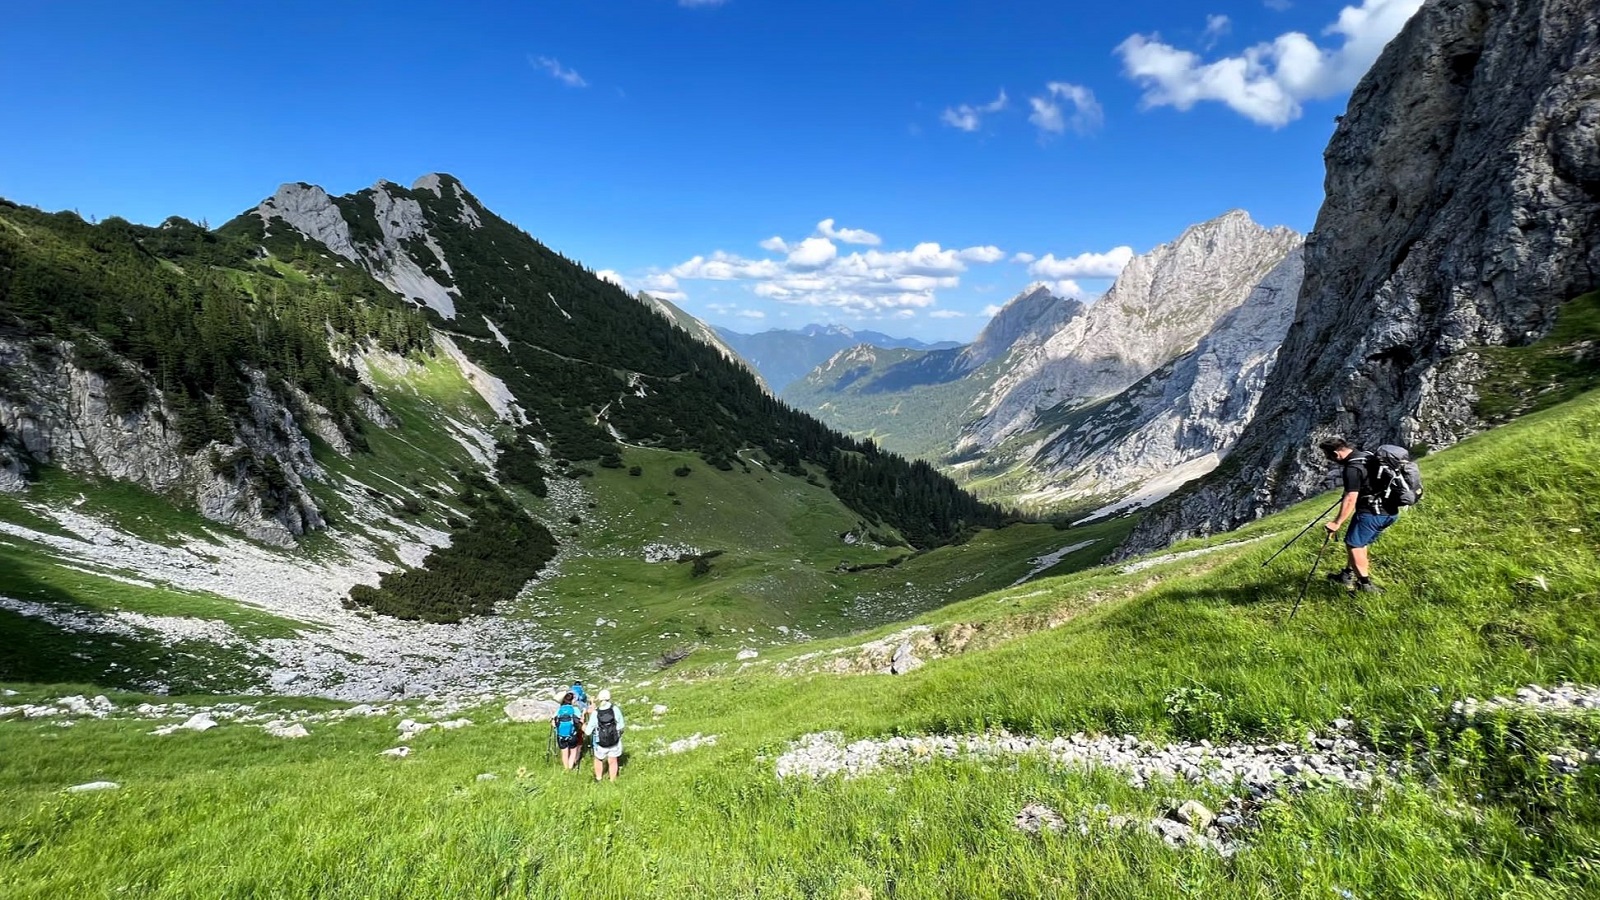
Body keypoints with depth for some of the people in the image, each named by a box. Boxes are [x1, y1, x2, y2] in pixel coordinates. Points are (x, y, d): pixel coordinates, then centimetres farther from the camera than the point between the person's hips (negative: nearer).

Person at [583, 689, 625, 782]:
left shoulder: (595, 713, -21)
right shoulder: (615, 709, -19)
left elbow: (588, 732, -13)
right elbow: (621, 726, -8)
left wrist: (584, 726, 8)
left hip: (601, 743, 0)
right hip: (615, 742, 0)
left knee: (598, 760, 27)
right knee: (613, 761, 20)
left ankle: (598, 779, 46)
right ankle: (612, 781, 35)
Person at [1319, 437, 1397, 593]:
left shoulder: (1352, 468, -20)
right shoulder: (1365, 456, 10)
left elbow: (1350, 499, -24)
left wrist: (1337, 523, -23)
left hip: (1371, 512, -10)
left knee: (1354, 544, -4)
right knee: (1360, 543, 19)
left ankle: (1365, 584, 0)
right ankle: (1348, 575, 28)